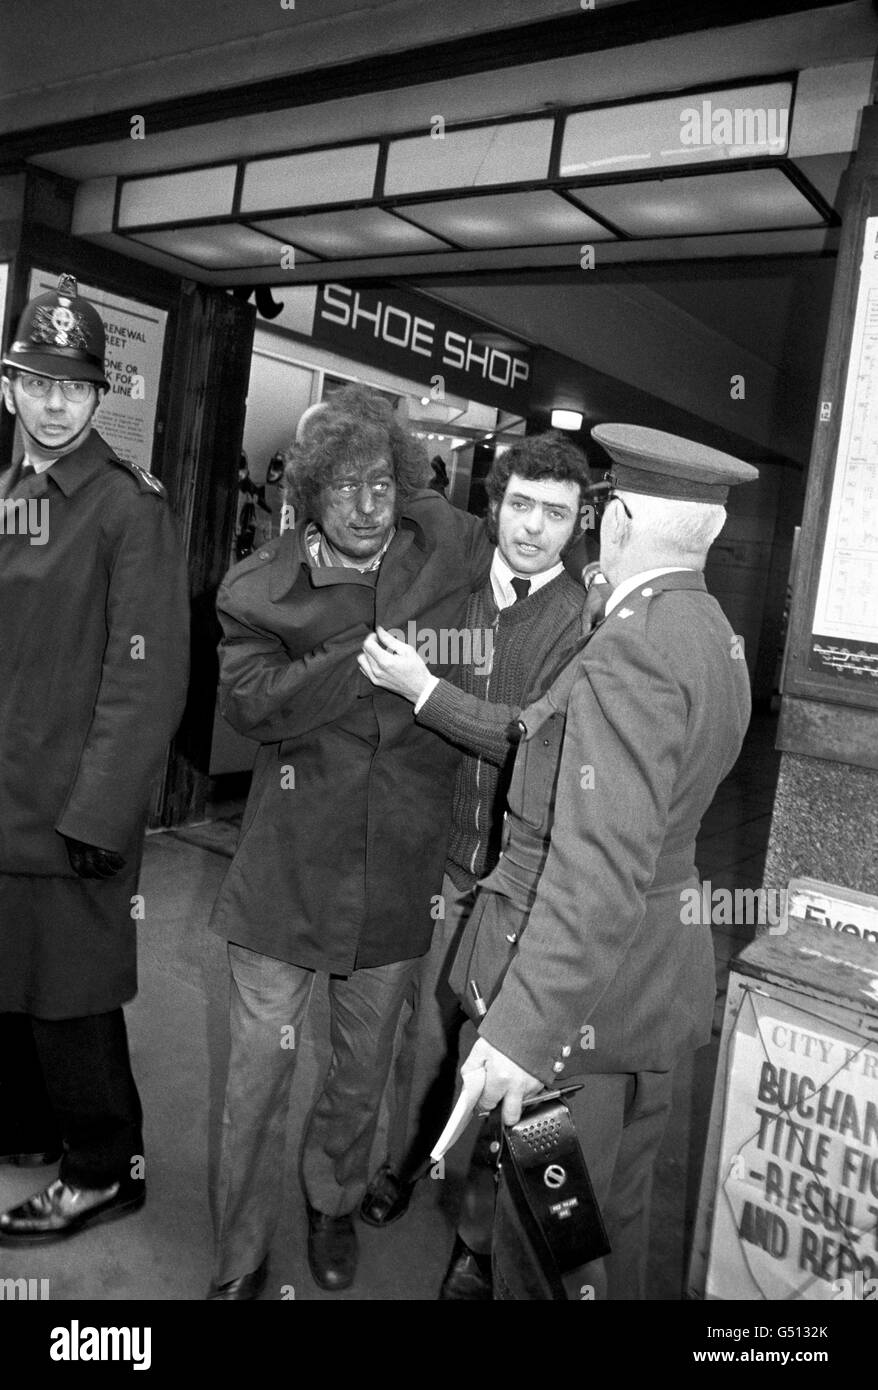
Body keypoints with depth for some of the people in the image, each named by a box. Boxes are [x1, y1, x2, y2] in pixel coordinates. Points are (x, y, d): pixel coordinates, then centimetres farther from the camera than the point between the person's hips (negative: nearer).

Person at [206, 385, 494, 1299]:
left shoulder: (454, 553, -3)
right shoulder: (258, 590, -6)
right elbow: (250, 701, -19)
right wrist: (370, 659, -24)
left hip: (398, 872, 2)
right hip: (287, 871, -1)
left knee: (363, 1067, 20)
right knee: (259, 1071, 8)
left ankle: (333, 1203, 49)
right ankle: (240, 1259, 31)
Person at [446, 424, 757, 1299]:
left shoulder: (632, 650, -23)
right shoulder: (714, 635, 7)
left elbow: (602, 866, -30)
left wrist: (523, 1031, -29)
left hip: (584, 992, -9)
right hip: (662, 974, 9)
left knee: (547, 1242, 9)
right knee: (618, 1212, 26)